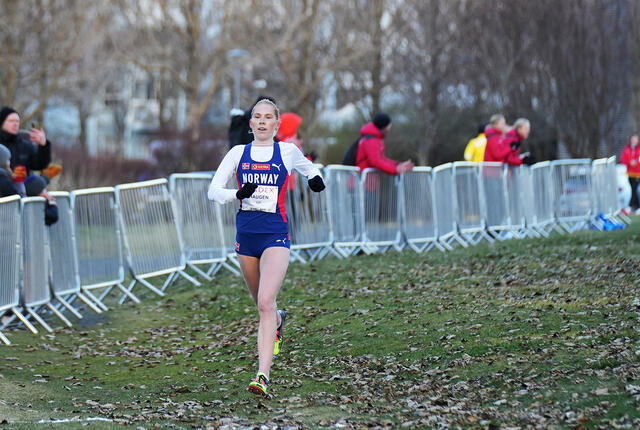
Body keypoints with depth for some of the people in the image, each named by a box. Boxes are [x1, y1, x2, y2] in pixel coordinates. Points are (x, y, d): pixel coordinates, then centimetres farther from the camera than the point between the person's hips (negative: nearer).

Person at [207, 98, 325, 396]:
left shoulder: (287, 151, 5)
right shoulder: (238, 153, 7)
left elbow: (307, 167, 27)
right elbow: (213, 190, 2)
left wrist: (315, 177, 5)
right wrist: (237, 194, -16)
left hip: (276, 235, -3)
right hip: (246, 234, 3)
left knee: (266, 303, -19)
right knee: (261, 303, 16)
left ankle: (263, 375, -25)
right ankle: (278, 321, 54)